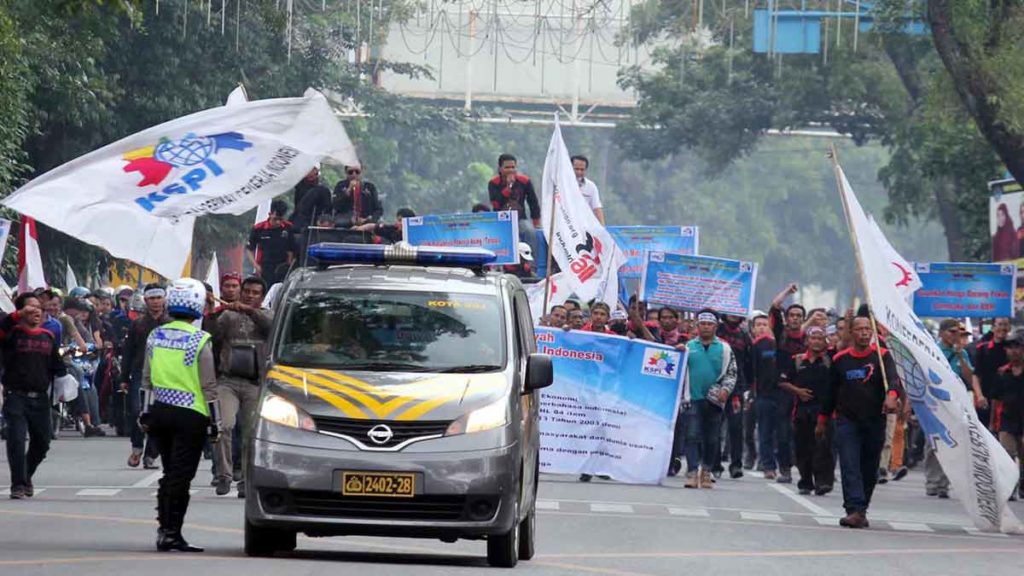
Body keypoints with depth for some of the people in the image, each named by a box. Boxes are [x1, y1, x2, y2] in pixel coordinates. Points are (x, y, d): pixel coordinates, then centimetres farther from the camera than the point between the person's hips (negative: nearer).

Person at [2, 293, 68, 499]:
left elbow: (56, 366, 19)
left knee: (42, 442, 11)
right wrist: (19, 315, -32)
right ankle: (18, 484, -6)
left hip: (40, 398, 5)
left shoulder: (48, 336, 12)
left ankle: (26, 476, 33)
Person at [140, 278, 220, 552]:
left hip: (159, 412, 5)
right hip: (190, 415, -5)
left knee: (170, 474, 16)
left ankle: (164, 527, 16)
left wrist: (146, 411, 18)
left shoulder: (155, 336, 5)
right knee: (180, 476, -3)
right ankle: (172, 532, -4)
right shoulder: (200, 342, -11)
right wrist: (214, 418, -2)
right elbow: (208, 386, -9)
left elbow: (147, 378, 11)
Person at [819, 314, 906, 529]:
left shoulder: (882, 356, -1)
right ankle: (855, 510, -21)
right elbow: (831, 392, 15)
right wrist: (822, 420, 19)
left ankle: (861, 510, 20)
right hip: (847, 420, 0)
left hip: (875, 422, 0)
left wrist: (892, 395, -41)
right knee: (850, 467, -13)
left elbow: (893, 378, -19)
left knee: (870, 469, 7)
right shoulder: (840, 360, 5)